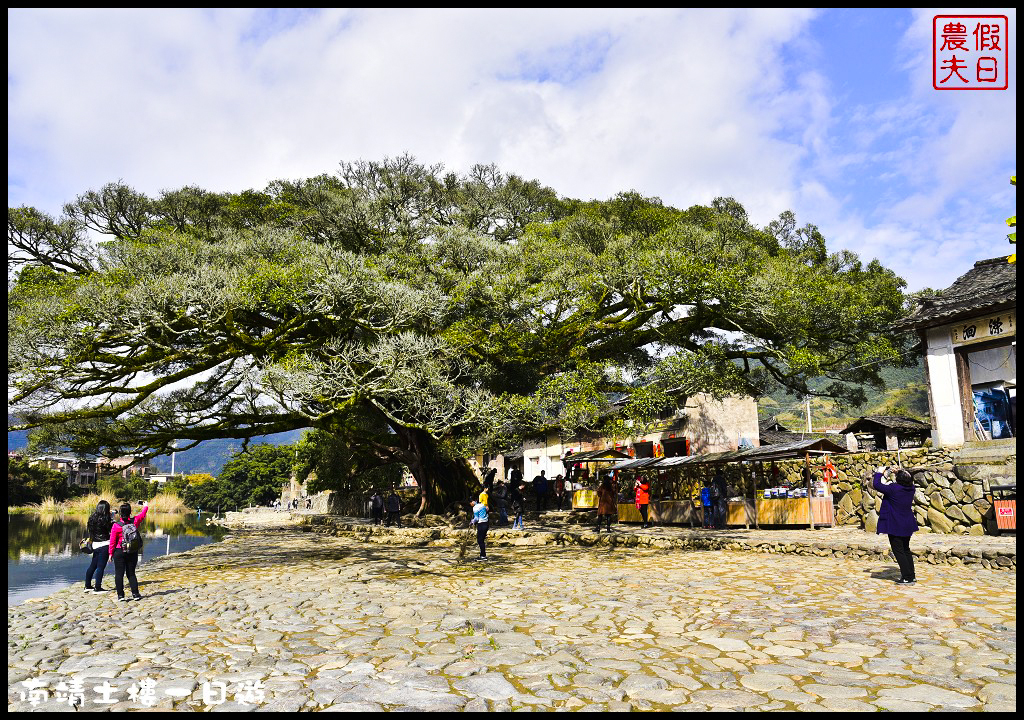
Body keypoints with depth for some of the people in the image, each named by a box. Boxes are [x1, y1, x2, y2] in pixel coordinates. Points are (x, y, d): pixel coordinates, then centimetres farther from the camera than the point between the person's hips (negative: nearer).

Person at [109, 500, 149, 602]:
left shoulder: (116, 526, -11)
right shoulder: (135, 521, -5)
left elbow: (112, 541, -5)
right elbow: (142, 515, 18)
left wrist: (110, 553, 6)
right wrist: (145, 506, 37)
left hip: (120, 552, -3)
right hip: (133, 552, 3)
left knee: (119, 574, 5)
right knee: (131, 573, 11)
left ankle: (120, 595, 4)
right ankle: (135, 594, 9)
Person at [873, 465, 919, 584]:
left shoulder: (893, 489, -23)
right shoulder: (911, 488, -3)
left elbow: (876, 485, -17)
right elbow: (908, 481, 21)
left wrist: (879, 473, -4)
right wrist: (899, 472, 17)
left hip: (895, 526, -7)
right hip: (908, 525, 8)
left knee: (898, 551, 1)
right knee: (906, 550, 20)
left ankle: (907, 577, 1)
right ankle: (912, 575, 27)